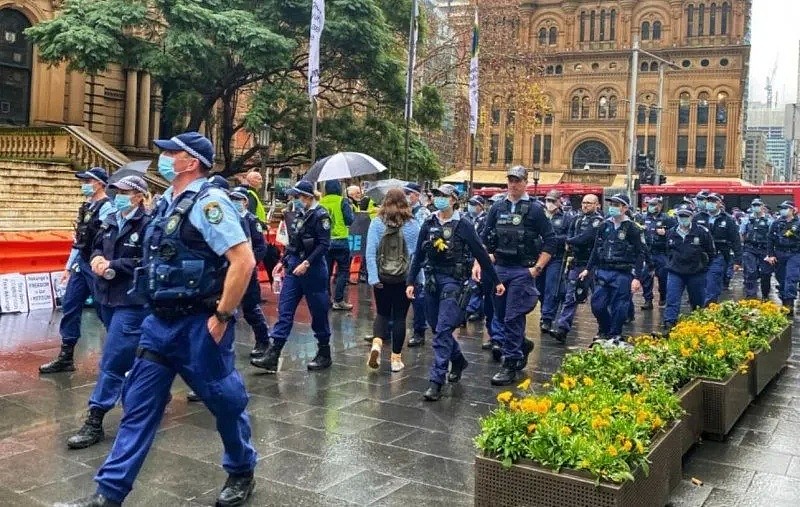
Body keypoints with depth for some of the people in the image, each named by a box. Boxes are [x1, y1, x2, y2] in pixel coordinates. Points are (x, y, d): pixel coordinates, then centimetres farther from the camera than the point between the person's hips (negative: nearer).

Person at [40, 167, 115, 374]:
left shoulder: (107, 208, -13)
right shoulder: (86, 207, 15)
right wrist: (69, 266, 20)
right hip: (81, 264, 9)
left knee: (106, 310, -2)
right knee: (69, 306, 9)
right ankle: (66, 357, 17)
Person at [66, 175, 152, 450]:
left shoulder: (148, 224, -14)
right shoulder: (110, 221, 11)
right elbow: (97, 247, 20)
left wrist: (112, 266, -20)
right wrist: (97, 258, -4)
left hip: (132, 301, -9)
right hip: (109, 297, 9)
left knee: (112, 361, -8)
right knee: (133, 356, 20)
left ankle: (95, 421, -4)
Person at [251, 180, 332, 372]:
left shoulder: (320, 215, -10)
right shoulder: (298, 214, 13)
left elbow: (324, 244, -17)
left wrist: (307, 263, -22)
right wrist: (283, 261, 14)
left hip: (313, 269, -7)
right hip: (294, 268, 7)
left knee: (318, 312, 4)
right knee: (284, 310, 1)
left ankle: (324, 355, 19)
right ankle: (272, 356, 0)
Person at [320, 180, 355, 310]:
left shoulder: (321, 202, 1)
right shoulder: (342, 201, -8)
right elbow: (350, 220, -10)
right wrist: (351, 211, 9)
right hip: (340, 241, -4)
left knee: (326, 271, 13)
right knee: (343, 271, 3)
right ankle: (338, 300, -3)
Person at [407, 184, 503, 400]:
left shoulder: (463, 225, -6)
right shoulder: (429, 224, 7)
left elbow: (481, 254, -2)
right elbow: (418, 255, 10)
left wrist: (496, 281, 2)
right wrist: (410, 282, 5)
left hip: (453, 280, -5)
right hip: (432, 279, 6)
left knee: (443, 331, -12)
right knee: (437, 328, 14)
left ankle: (436, 382, -10)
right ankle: (458, 360, 39)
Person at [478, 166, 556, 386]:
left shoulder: (534, 209, -4)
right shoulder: (497, 207, 8)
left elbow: (550, 241, -4)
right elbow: (485, 240, 12)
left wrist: (537, 268, -9)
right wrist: (478, 264, 3)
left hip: (522, 271, -5)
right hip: (499, 269, 5)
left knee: (513, 318, -6)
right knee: (501, 317, 12)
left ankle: (510, 365, 2)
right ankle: (523, 345, 36)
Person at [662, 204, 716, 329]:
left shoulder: (702, 232, -7)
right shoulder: (671, 233, 4)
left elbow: (711, 252, 2)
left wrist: (704, 265, 5)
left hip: (696, 273, -2)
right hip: (675, 272, 2)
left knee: (697, 300, 12)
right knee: (672, 300, -8)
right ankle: (669, 323, -10)